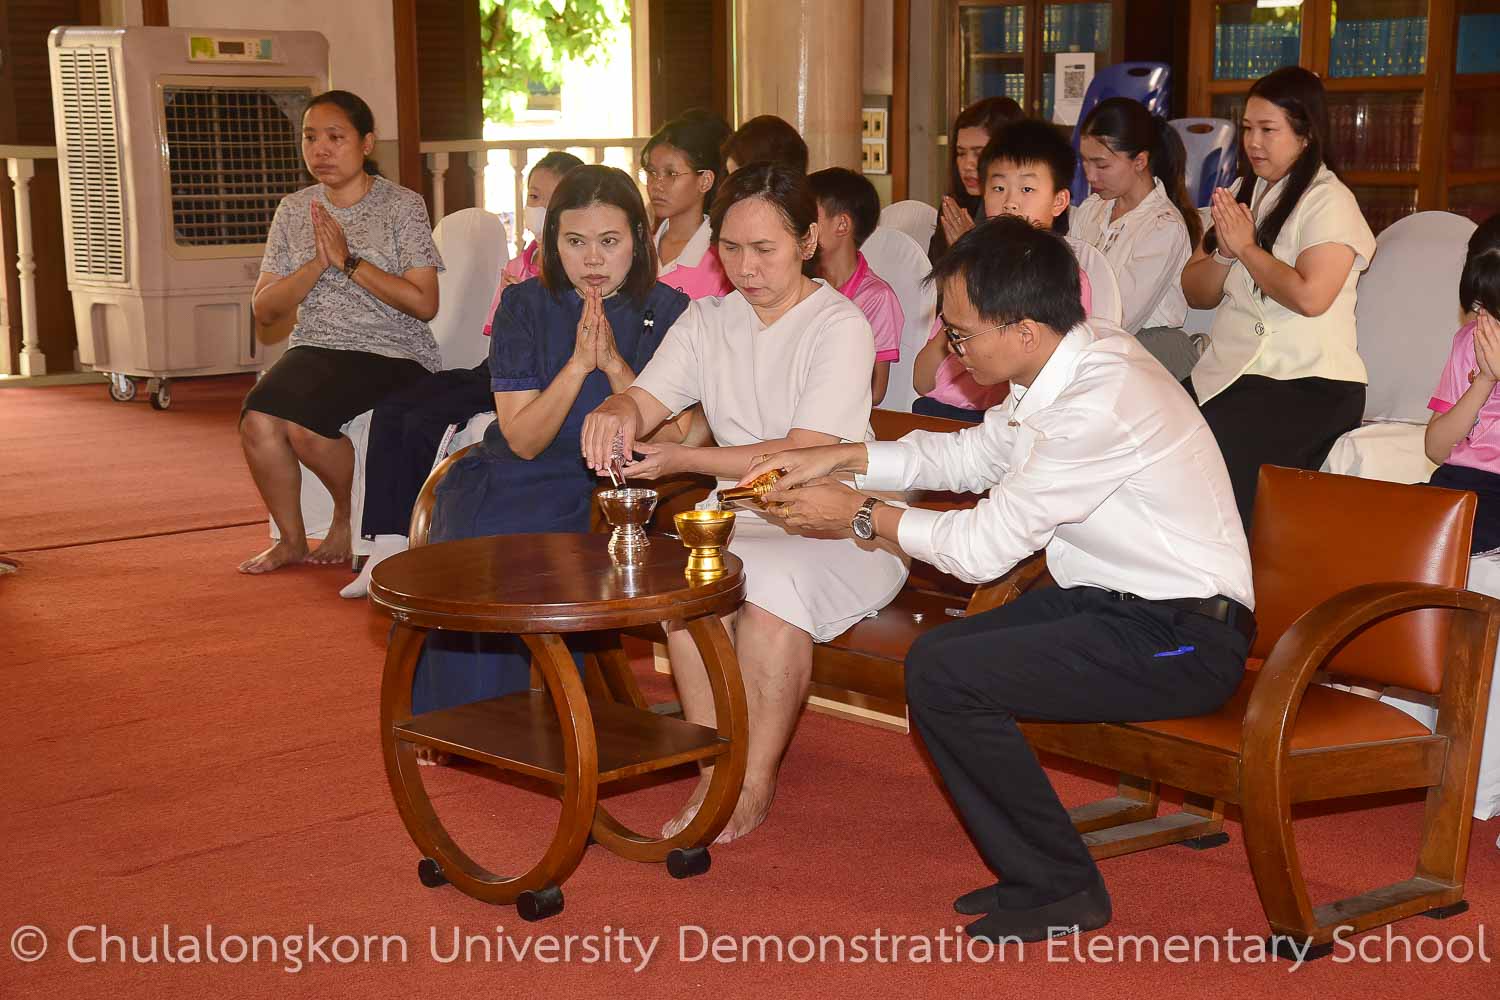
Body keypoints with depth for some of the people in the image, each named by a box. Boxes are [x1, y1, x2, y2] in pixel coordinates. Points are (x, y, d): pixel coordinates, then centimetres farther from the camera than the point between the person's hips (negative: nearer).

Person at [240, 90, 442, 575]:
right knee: (257, 421, -24)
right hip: (315, 349, 5)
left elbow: (424, 303, -10)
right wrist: (317, 264, -11)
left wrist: (349, 262, -15)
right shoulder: (294, 210, 11)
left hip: (391, 353, -4)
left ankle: (349, 514, 1)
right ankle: (292, 539, -2)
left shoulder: (402, 205, -2)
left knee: (303, 423, -29)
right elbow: (264, 309, 6)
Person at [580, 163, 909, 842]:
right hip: (739, 516, 5)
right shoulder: (707, 321, 12)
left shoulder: (840, 326, -8)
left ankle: (755, 784, -19)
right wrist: (616, 414, -28)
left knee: (774, 583, -34)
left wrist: (681, 460, -27)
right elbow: (645, 399, -1)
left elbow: (802, 457, -18)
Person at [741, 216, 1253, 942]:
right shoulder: (1069, 360, 2)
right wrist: (840, 459, 10)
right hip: (1117, 600, 10)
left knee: (943, 675, -17)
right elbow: (972, 454, 18)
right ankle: (1031, 869, 13)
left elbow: (983, 548, -19)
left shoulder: (1099, 405, -27)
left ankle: (1060, 890, -1)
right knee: (935, 653, 4)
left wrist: (861, 515, -6)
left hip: (1181, 639, -10)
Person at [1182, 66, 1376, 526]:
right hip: (1226, 370, 7)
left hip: (1308, 385, -7)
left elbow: (1310, 296, -19)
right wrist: (1224, 250, -3)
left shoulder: (1328, 200, -4)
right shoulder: (1242, 192, 19)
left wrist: (1247, 246, -7)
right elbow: (1195, 292, 17)